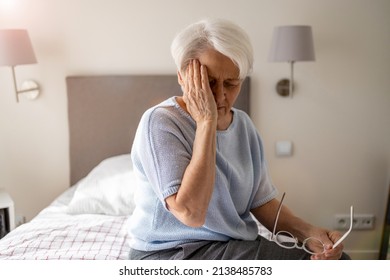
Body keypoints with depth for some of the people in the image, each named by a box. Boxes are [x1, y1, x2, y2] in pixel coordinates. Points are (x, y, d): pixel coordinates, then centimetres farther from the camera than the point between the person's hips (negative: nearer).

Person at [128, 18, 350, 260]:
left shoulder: (243, 124, 4)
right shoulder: (160, 122, -18)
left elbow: (261, 201, 6)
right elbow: (191, 213, -28)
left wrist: (308, 231, -12)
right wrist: (205, 122, -26)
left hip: (235, 246, 7)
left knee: (336, 259, -7)